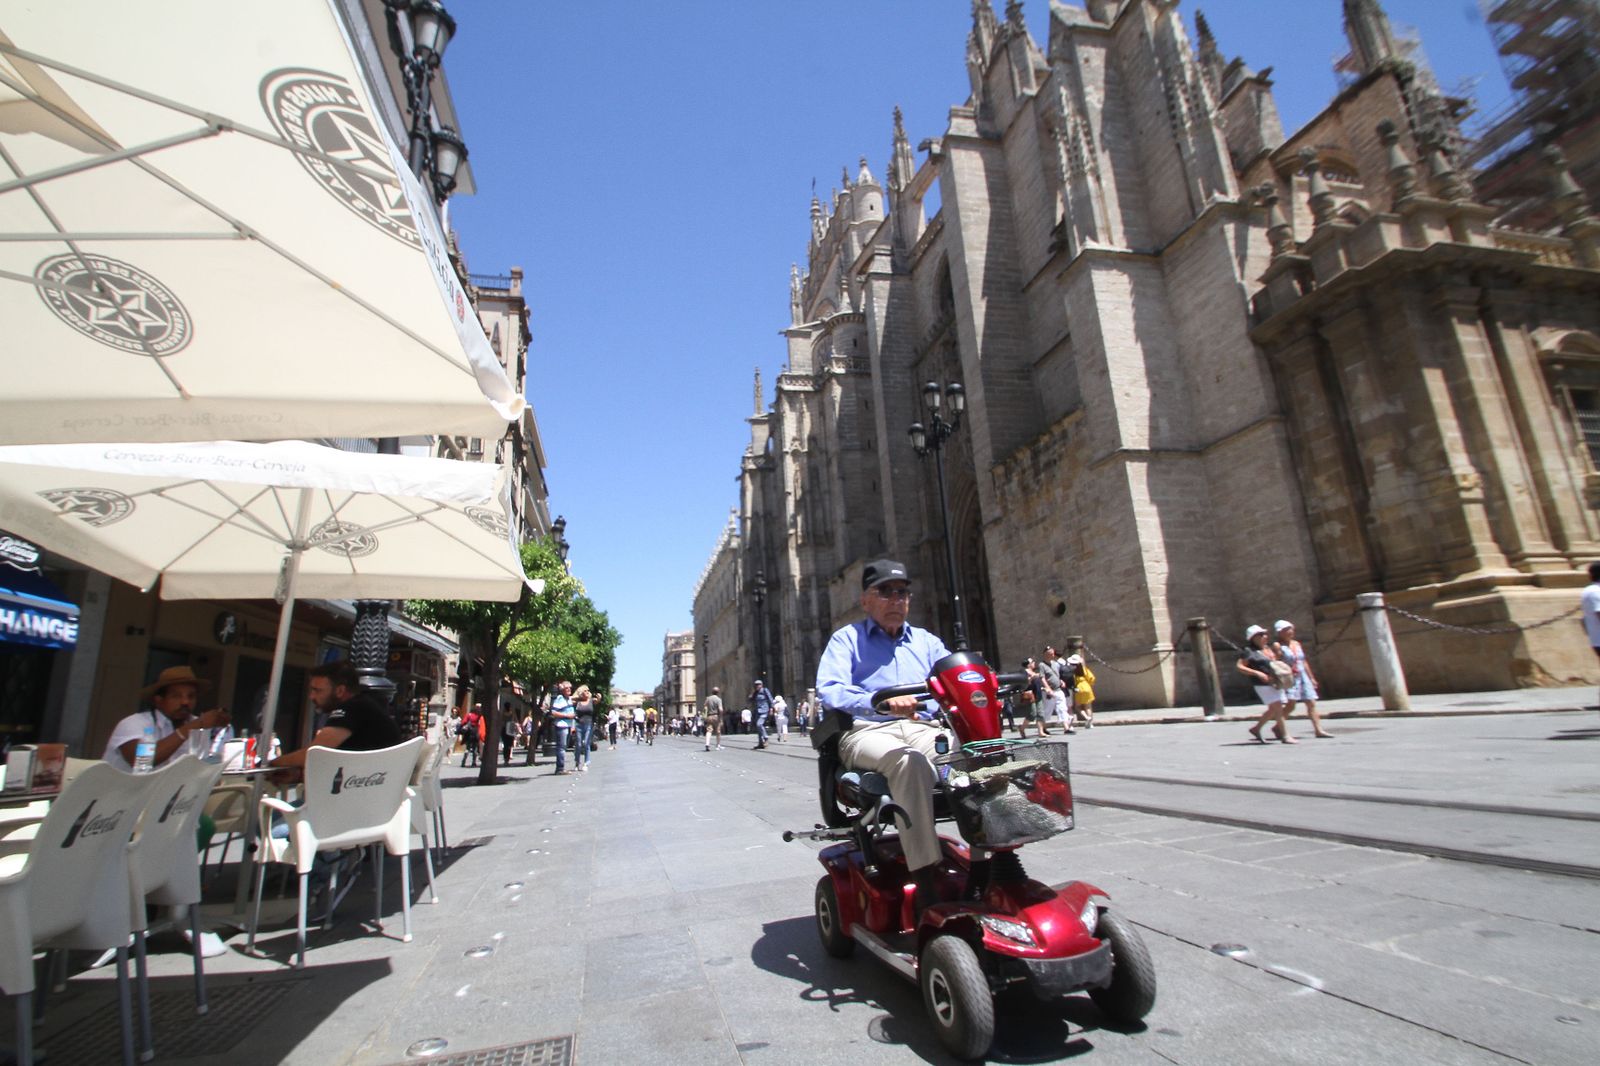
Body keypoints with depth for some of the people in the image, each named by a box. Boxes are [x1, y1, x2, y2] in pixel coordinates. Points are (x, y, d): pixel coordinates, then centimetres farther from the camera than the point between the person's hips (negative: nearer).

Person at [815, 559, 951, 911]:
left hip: (922, 728, 4)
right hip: (867, 731, -3)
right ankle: (926, 880, -35)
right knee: (909, 761, -37)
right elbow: (829, 690, -7)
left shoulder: (926, 641, 26)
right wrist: (882, 703, -25)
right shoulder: (847, 639, 12)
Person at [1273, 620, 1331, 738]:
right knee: (1290, 705, -11)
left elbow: (1304, 662, 19)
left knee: (1311, 703, 4)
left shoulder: (1297, 644, 14)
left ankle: (1318, 730, 7)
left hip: (1303, 677, 7)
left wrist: (1311, 678, 19)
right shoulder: (1278, 646, -8)